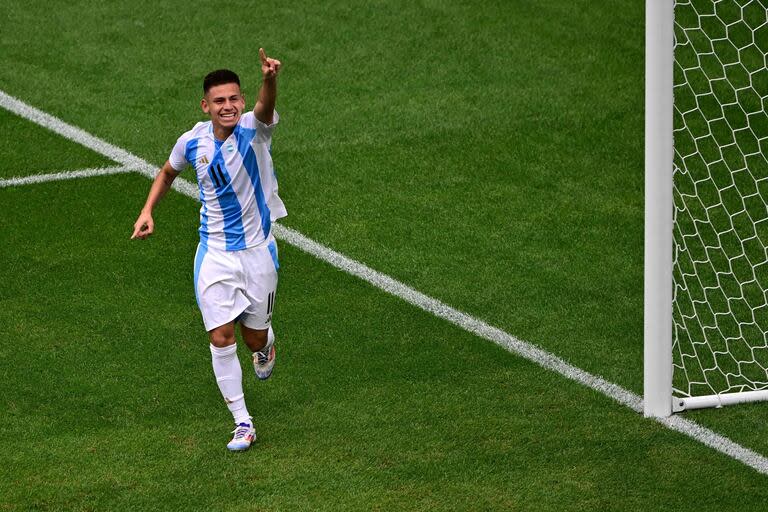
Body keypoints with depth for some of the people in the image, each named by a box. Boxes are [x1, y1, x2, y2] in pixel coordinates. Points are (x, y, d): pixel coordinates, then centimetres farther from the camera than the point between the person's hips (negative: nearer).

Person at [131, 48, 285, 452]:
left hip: (257, 249, -2)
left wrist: (269, 79, -64)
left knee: (255, 339, 10)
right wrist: (147, 211, 6)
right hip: (214, 253, 2)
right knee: (221, 337, -7)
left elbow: (266, 108, -42)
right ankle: (242, 422, 4)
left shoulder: (253, 129, -17)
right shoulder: (192, 142, -5)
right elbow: (168, 172, 17)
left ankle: (266, 343, 49)